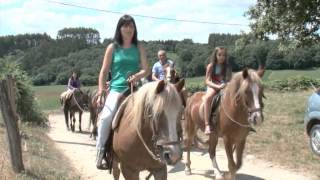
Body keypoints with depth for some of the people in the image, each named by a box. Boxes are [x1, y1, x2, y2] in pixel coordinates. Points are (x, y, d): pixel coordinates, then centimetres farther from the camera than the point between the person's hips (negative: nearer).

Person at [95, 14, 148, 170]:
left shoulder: (139, 48, 10)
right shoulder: (112, 47, 5)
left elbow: (146, 70, 5)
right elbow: (103, 71, 5)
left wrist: (138, 76, -18)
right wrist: (100, 93, -3)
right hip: (116, 89, -2)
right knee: (106, 117, -27)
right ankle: (100, 151, -12)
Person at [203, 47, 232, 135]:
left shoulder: (227, 67, 9)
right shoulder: (211, 66, 1)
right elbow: (207, 81, -6)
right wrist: (218, 86, -22)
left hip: (225, 88, 4)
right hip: (213, 87, -3)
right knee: (208, 97, -37)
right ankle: (207, 125, -39)